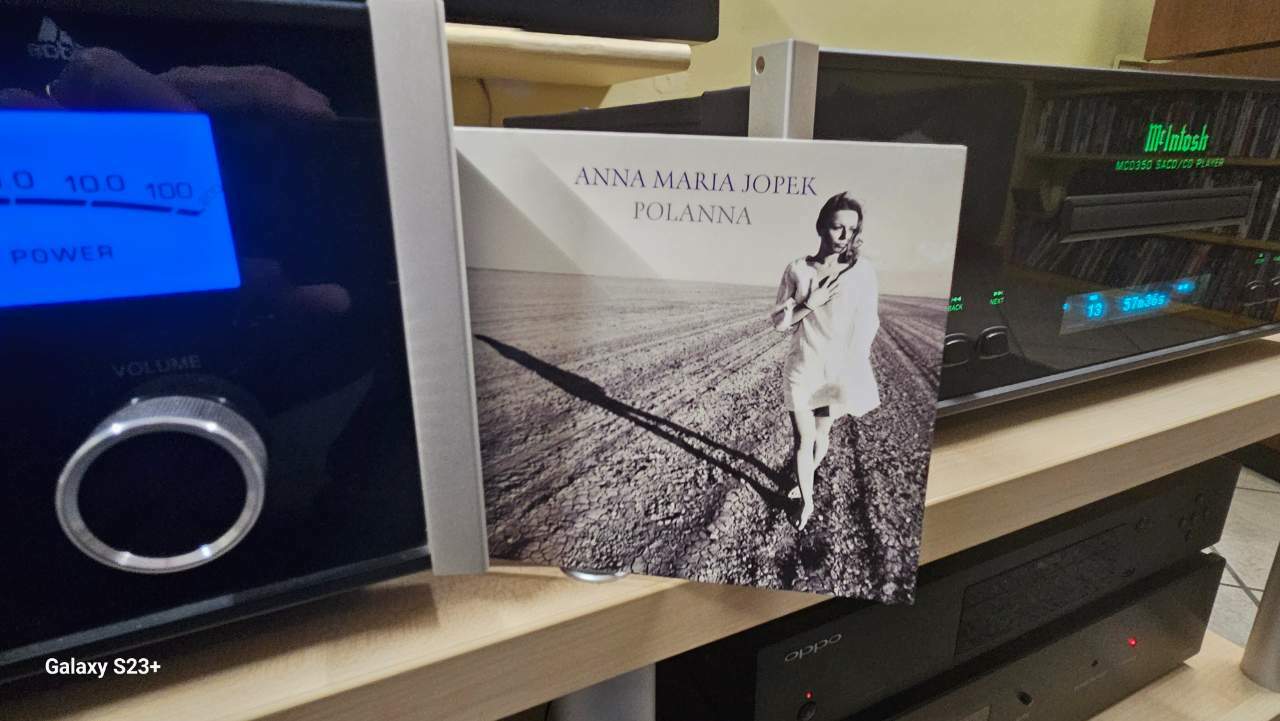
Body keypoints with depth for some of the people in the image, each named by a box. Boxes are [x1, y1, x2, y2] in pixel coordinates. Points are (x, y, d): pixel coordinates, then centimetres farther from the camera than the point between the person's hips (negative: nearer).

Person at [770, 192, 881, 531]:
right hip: (801, 369, 0)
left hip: (839, 370, 0)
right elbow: (779, 321, 0)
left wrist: (856, 380, -8)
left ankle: (805, 479, 45)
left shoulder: (862, 270, -7)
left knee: (822, 434, 17)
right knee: (802, 439, 5)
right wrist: (810, 304, -17)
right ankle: (807, 502, 24)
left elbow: (867, 326, -4)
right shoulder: (797, 270, -5)